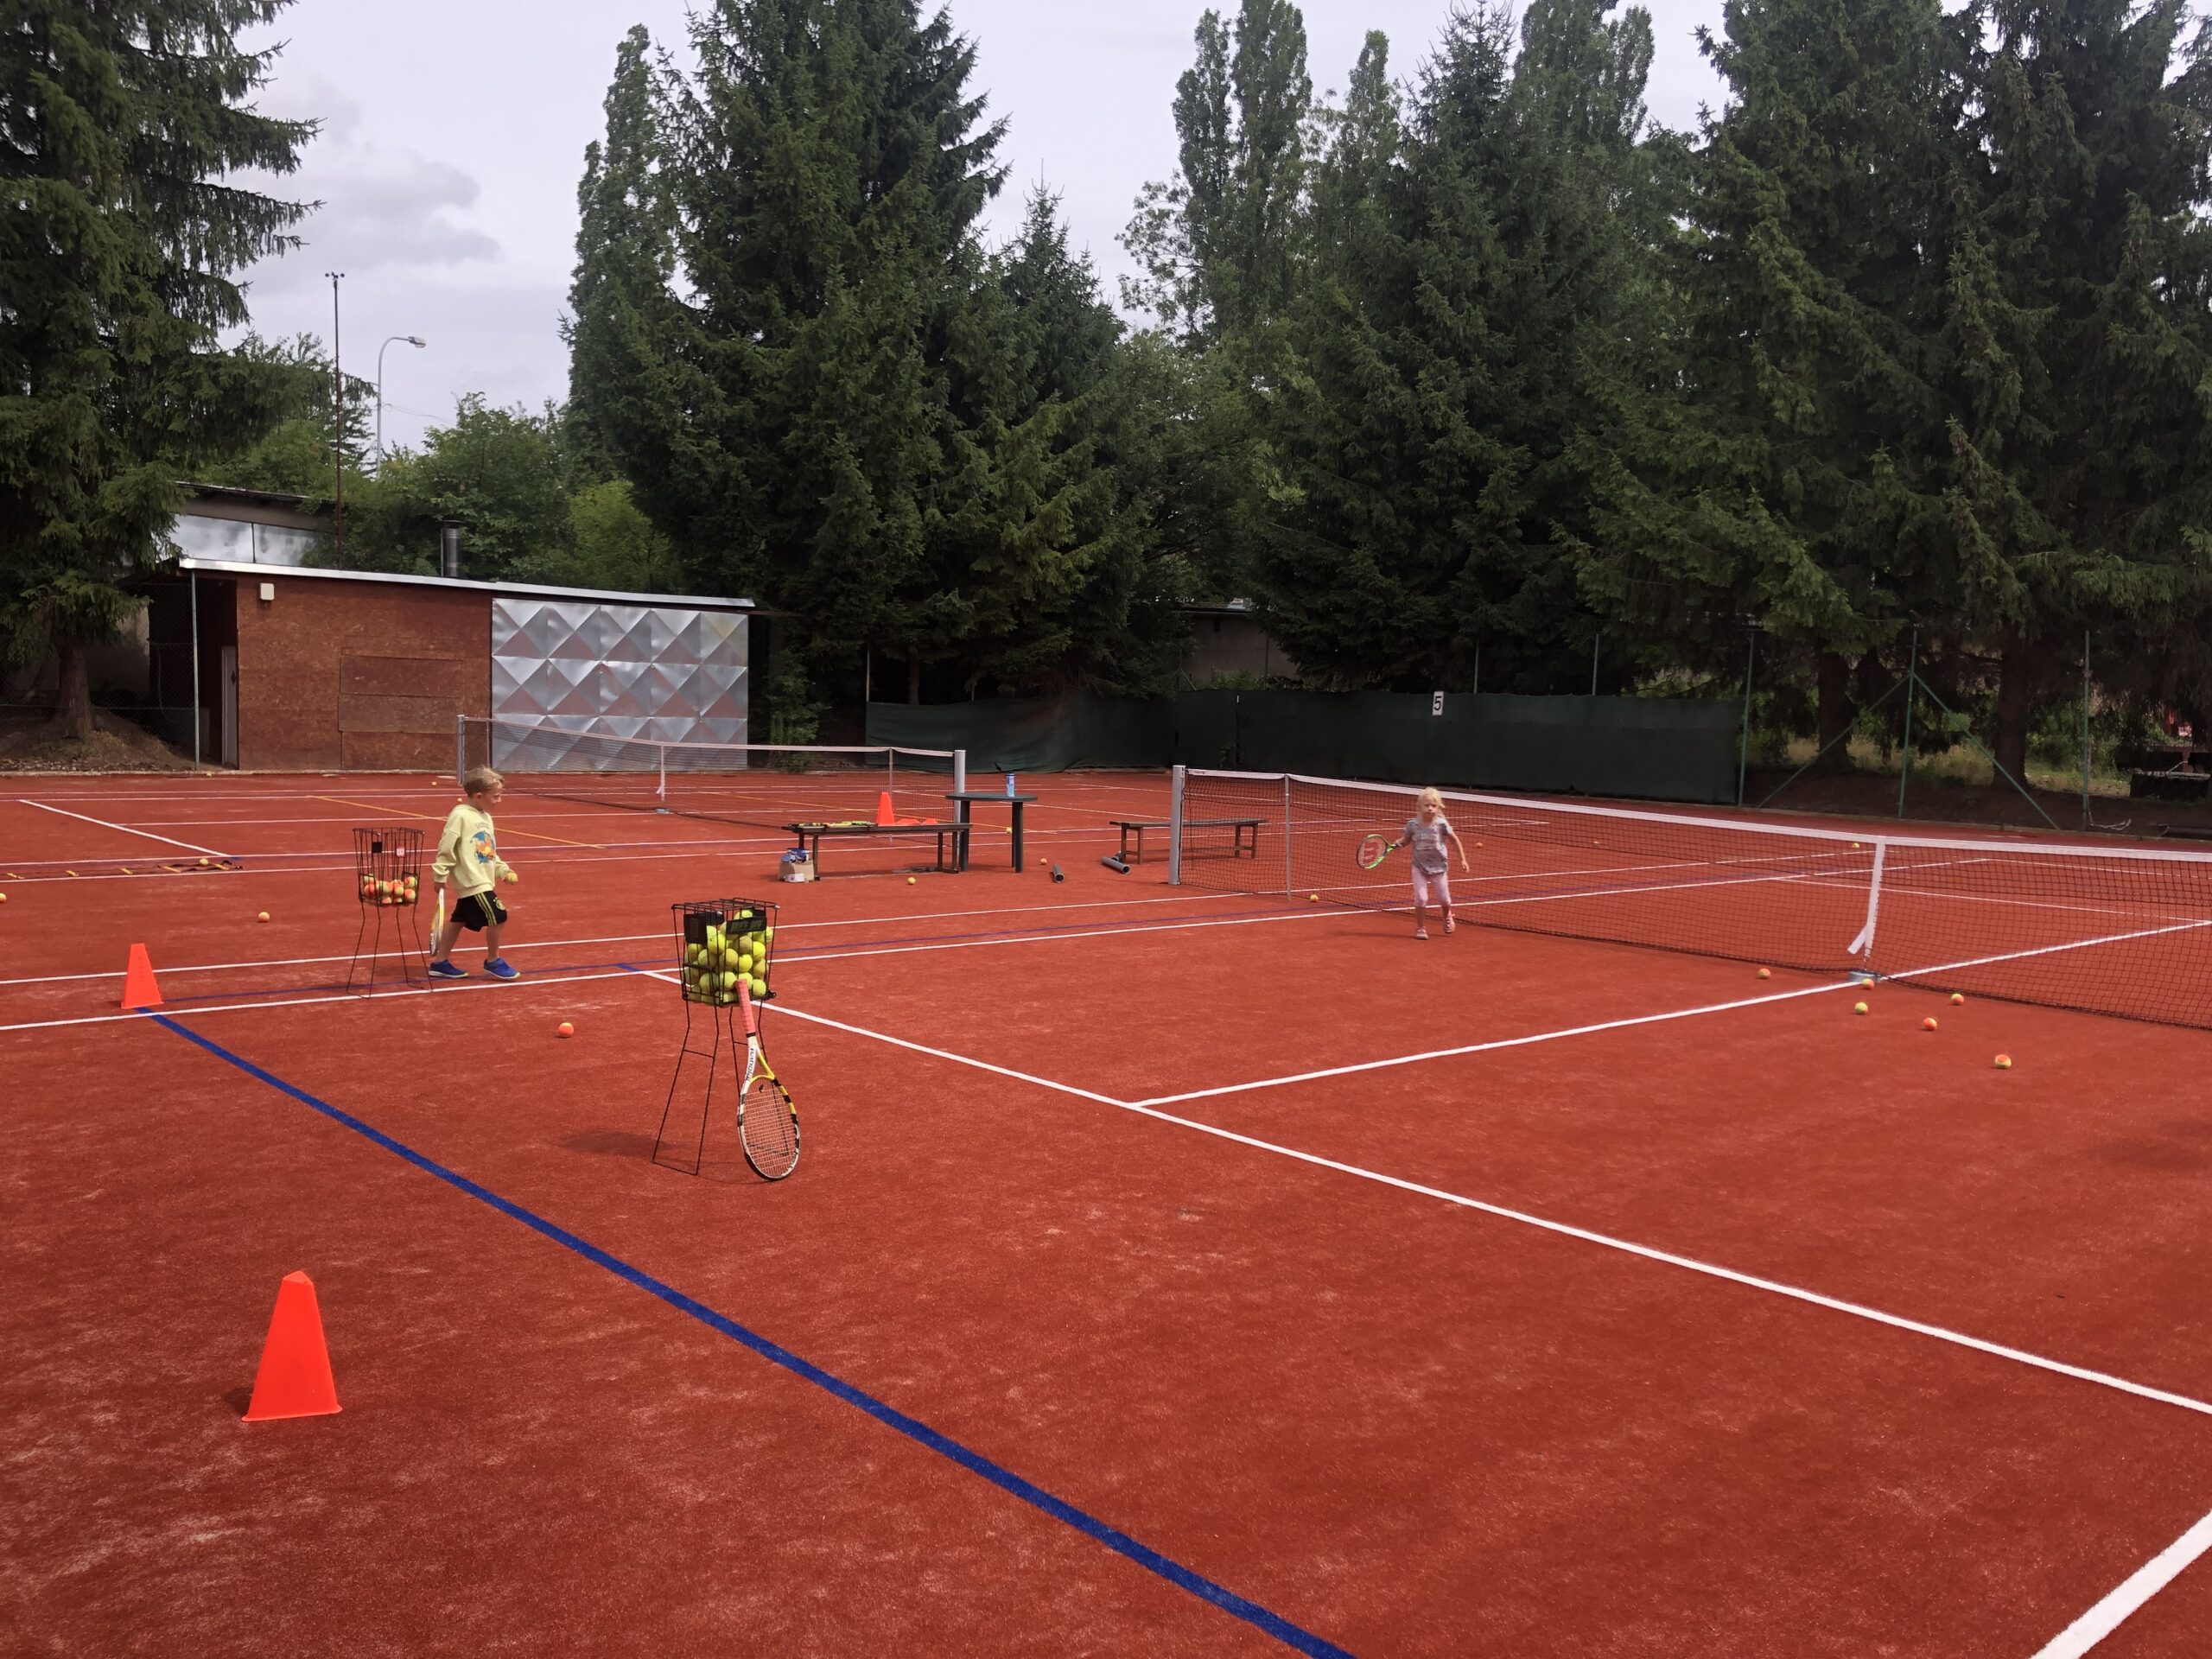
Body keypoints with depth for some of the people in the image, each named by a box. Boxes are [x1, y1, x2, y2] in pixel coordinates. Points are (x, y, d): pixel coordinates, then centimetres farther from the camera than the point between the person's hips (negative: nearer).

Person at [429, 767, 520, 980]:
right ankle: (493, 962, 6)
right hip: (473, 881, -10)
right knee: (498, 915, -10)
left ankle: (440, 962, 26)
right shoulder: (460, 816, -15)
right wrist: (440, 875, -15)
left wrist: (503, 870, 12)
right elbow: (446, 847, -15)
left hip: (483, 880, 10)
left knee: (458, 920, 16)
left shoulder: (485, 817, 13)